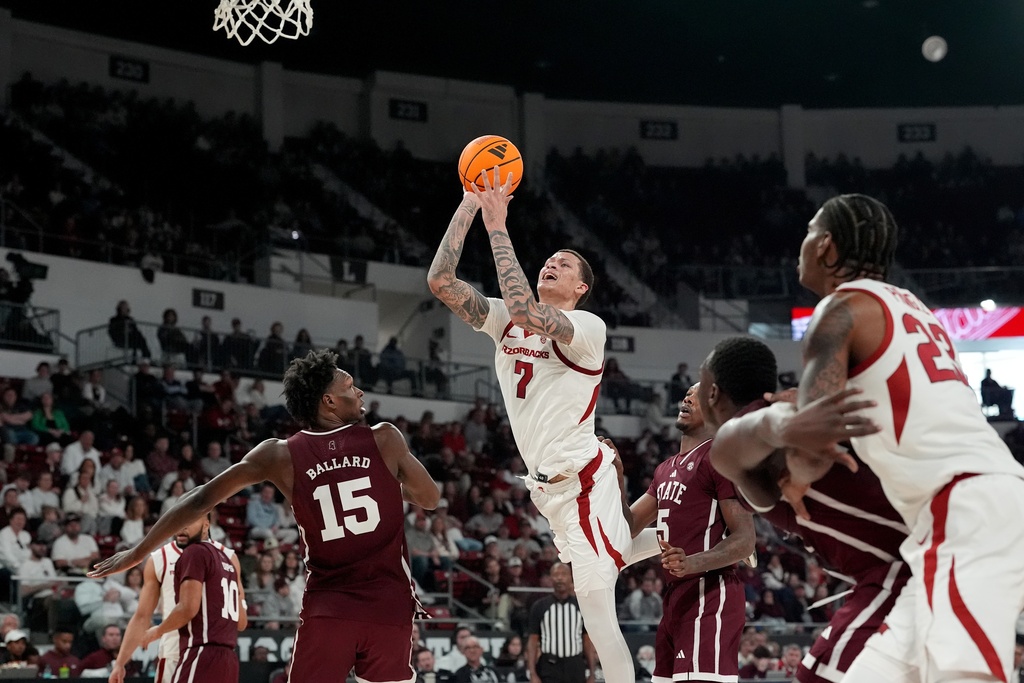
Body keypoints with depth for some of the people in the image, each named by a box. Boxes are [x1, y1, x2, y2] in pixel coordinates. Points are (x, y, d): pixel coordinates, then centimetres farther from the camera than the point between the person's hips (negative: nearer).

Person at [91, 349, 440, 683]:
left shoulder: (280, 455, 3)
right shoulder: (385, 439, 0)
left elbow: (201, 499, 4)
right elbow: (429, 498, 13)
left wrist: (138, 552, 11)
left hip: (327, 608, 1)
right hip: (388, 607, -1)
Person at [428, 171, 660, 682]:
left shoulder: (588, 326, -12)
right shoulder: (505, 320, 8)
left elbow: (526, 313, -32)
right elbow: (440, 281, -2)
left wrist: (498, 226, -29)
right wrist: (470, 204, -9)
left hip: (581, 476, -8)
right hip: (548, 483, 8)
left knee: (595, 603, -11)